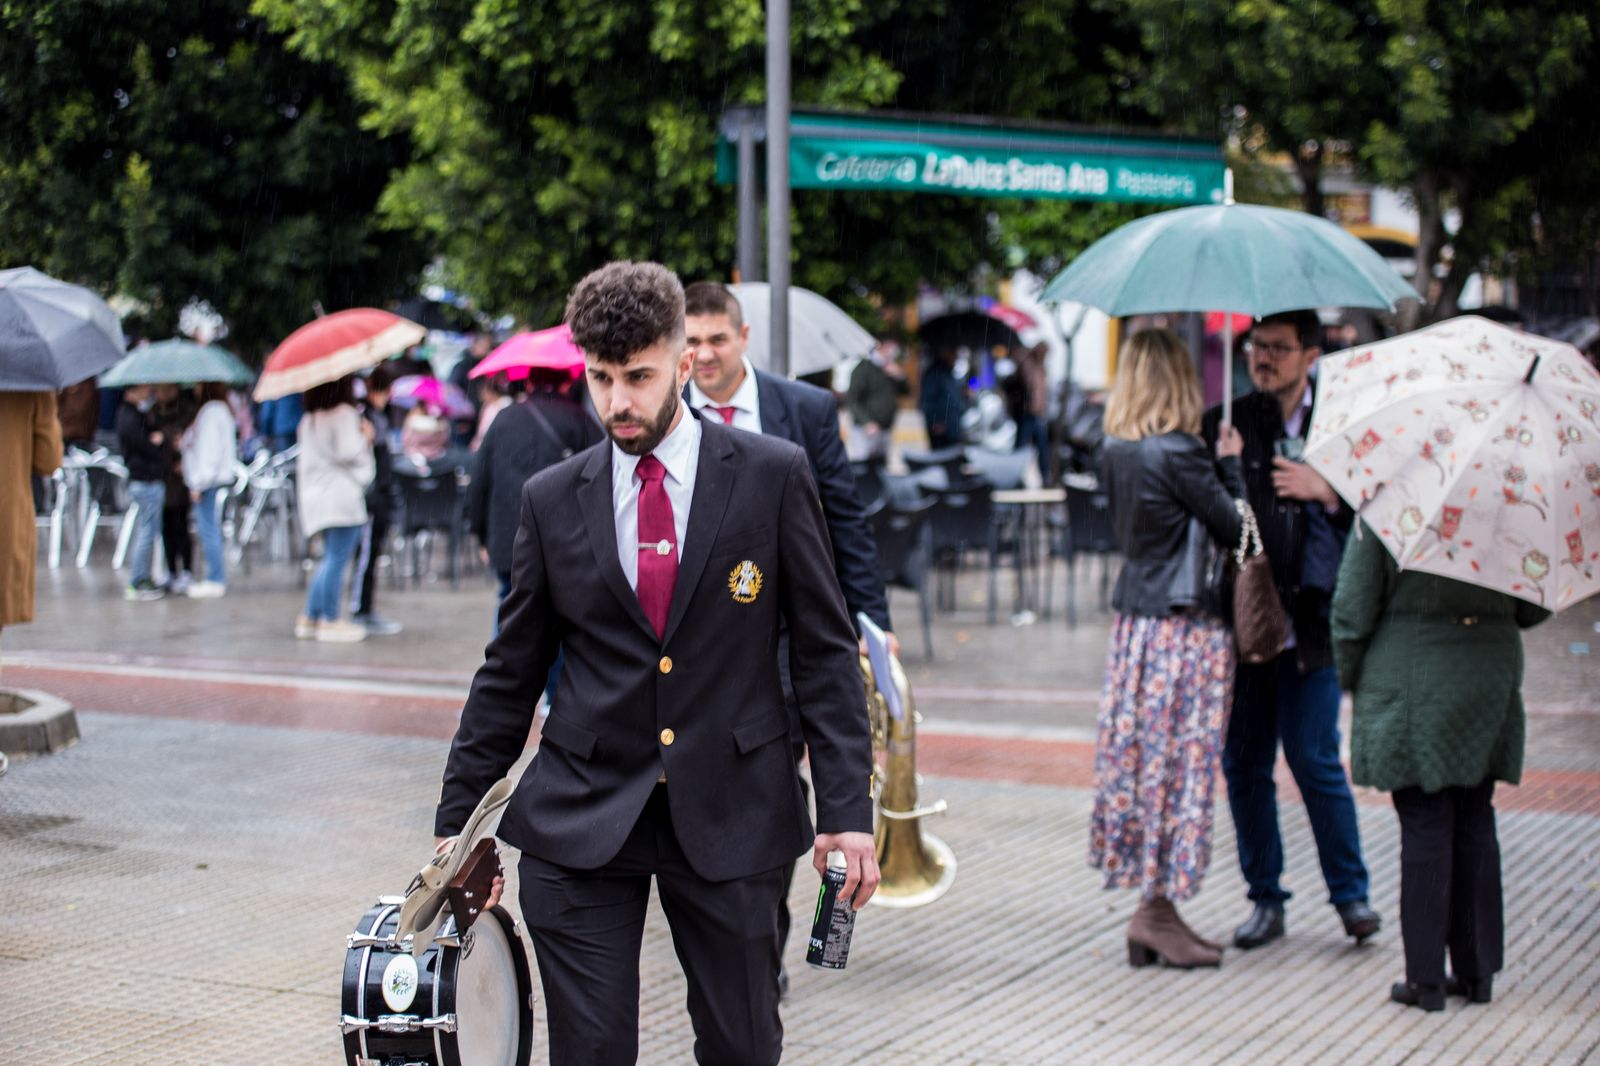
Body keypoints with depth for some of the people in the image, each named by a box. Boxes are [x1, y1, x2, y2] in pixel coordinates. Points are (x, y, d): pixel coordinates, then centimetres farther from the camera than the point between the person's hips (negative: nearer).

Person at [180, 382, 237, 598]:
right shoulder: (221, 409, 16)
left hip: (209, 481, -10)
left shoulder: (211, 411, -14)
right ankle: (217, 578, 17)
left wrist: (199, 483, -16)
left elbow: (209, 450, -18)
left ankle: (215, 581, -4)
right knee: (210, 530, 13)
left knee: (208, 529, -7)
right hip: (214, 479, 10)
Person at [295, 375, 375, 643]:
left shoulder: (309, 419, 16)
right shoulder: (344, 414, -9)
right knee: (338, 559, -6)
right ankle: (331, 621, -5)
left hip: (317, 496, 9)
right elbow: (349, 454, -16)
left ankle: (310, 617, 14)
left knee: (331, 558, 16)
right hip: (342, 495, -9)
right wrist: (365, 438, 2)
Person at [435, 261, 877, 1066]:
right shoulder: (552, 499, 4)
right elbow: (510, 672, 11)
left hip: (730, 818, -1)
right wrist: (457, 819, 10)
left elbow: (825, 651, 0)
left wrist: (847, 809, -7)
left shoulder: (773, 476, -1)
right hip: (579, 820, 1)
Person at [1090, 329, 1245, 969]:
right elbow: (1233, 527, -9)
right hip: (1187, 625, -8)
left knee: (1140, 755, 10)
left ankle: (1154, 913, 16)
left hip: (1135, 620, 8)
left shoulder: (1116, 451, 6)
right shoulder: (1180, 453, -16)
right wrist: (1230, 465, 5)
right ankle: (1158, 910, 3)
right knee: (1179, 761, -1)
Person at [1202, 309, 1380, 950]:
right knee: (1244, 763, 6)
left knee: (1314, 759, -3)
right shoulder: (1224, 424, 7)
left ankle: (1350, 892, 12)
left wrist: (1326, 492, -14)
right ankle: (1265, 897, 18)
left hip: (1307, 622, -2)